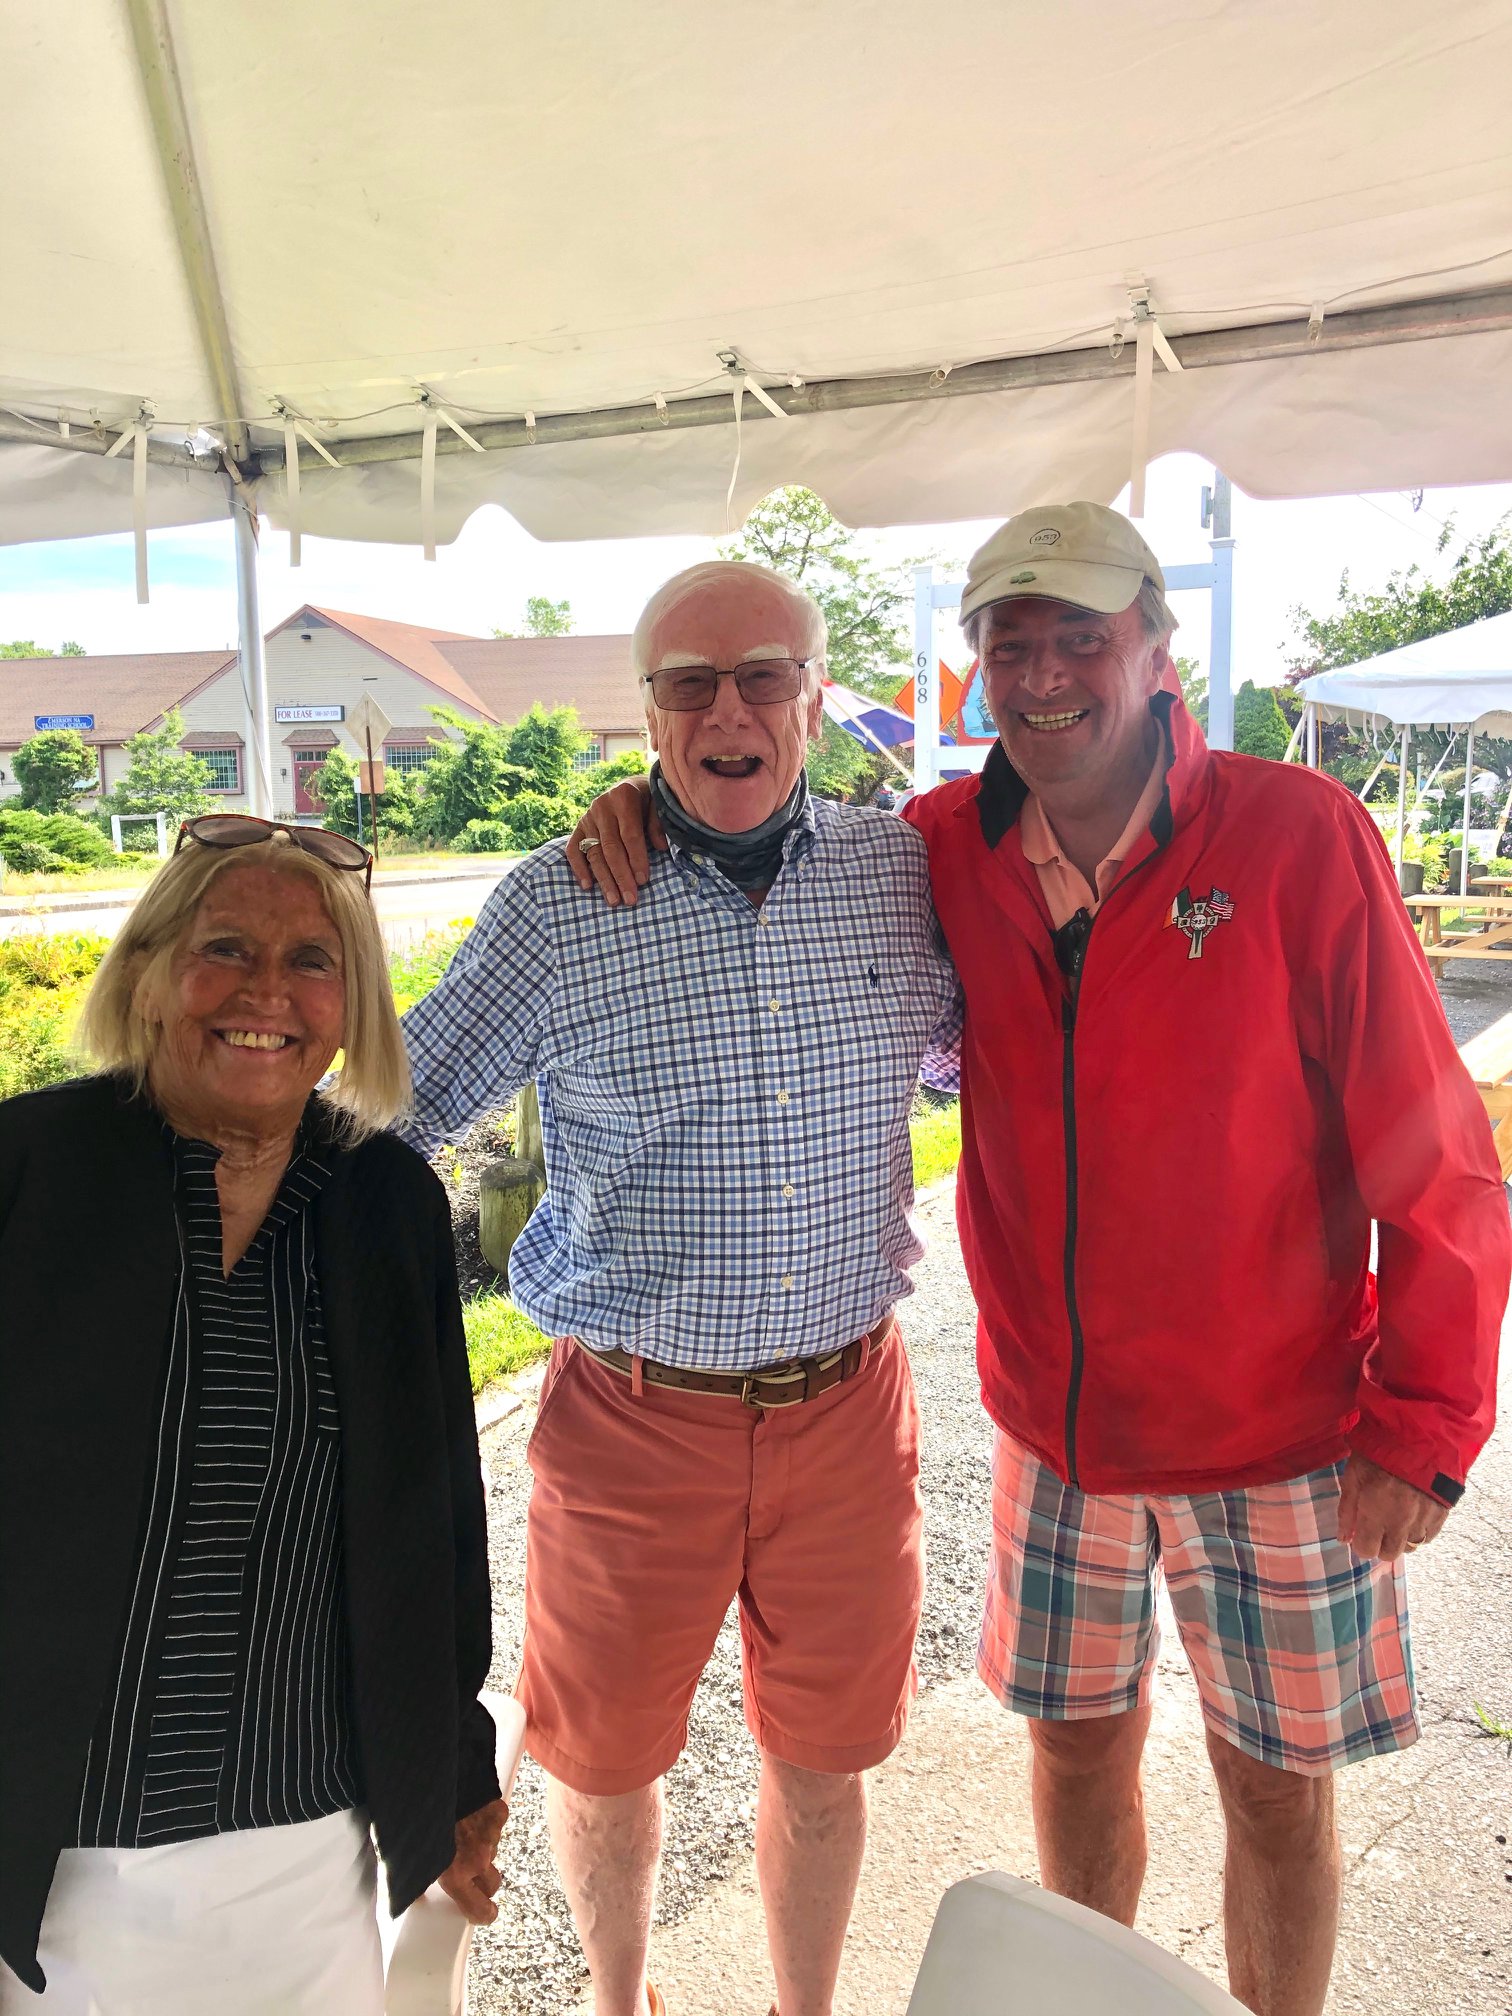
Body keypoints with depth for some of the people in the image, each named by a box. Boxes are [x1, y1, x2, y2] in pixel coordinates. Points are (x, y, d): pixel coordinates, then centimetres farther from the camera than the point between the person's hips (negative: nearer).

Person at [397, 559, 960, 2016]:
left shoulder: (901, 870, -1)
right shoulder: (559, 901, -9)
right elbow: (396, 1105, 1)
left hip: (846, 1402, 2)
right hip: (633, 1415, -1)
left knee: (821, 1759, 21)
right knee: (604, 1761, 20)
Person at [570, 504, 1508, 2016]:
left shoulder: (1299, 839, -15)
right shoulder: (947, 850, -6)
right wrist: (648, 821, -10)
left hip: (1276, 1436, -2)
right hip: (1053, 1425, 3)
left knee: (1277, 1784, 15)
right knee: (1078, 1745, 20)